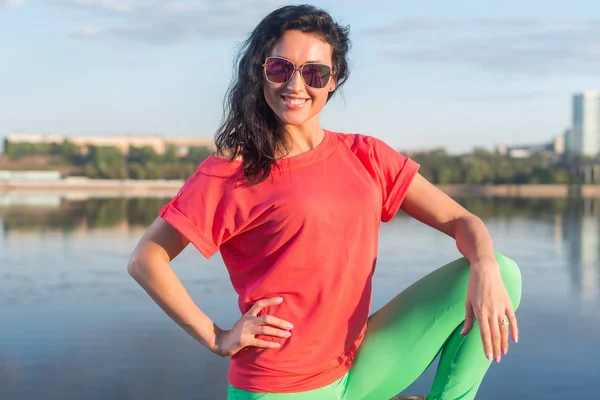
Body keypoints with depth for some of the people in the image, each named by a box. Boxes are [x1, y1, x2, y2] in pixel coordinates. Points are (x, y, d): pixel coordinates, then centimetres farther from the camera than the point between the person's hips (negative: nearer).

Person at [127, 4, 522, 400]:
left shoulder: (366, 156, 5)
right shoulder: (231, 171, -6)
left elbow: (460, 221, 2)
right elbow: (145, 260, -5)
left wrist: (485, 268, -19)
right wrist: (216, 338, -10)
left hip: (358, 368, 4)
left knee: (502, 272, -4)